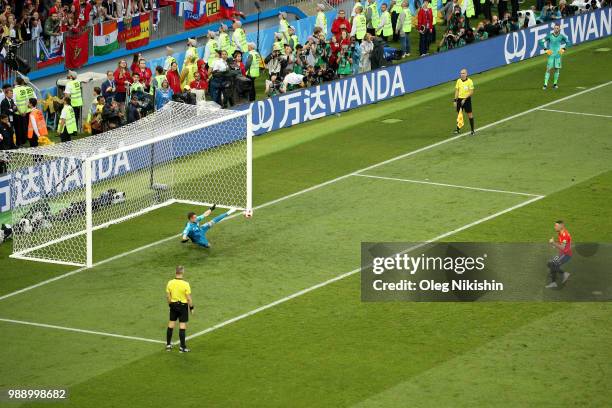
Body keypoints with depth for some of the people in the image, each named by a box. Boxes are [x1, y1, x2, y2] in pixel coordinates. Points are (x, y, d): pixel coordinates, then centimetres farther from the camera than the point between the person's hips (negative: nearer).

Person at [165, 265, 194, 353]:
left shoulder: (170, 283, -6)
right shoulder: (185, 284, -17)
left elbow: (168, 296, 2)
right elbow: (189, 298, -13)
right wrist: (191, 307, -1)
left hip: (173, 304, 4)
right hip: (183, 305, -4)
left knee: (171, 324, 14)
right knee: (182, 325, 1)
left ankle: (168, 345, 21)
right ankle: (182, 347, 4)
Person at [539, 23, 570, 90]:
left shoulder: (561, 36, -3)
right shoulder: (550, 35, -8)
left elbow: (568, 42, 13)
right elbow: (541, 42, -1)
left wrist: (563, 49, 3)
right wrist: (546, 49, -8)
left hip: (558, 54, 2)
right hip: (551, 54, -2)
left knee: (557, 69, 5)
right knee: (548, 69, -5)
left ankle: (555, 84, 19)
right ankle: (545, 84, -3)